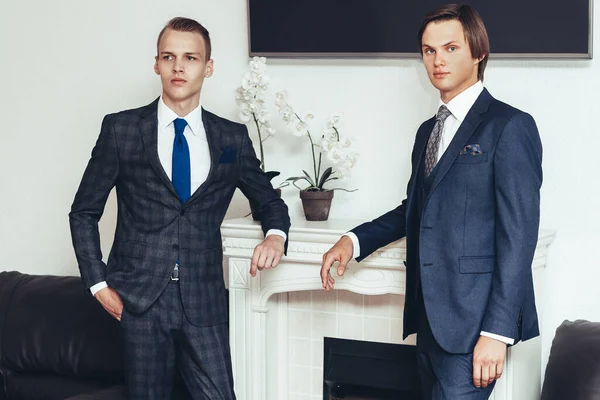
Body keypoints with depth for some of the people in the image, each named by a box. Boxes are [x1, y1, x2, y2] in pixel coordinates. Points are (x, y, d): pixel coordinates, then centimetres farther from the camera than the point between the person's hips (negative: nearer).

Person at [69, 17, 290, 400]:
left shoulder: (233, 138, 6)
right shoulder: (121, 129, 1)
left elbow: (270, 200, 19)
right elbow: (84, 213, 6)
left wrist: (276, 235, -3)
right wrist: (98, 283, -2)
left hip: (204, 300, 1)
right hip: (140, 297, -1)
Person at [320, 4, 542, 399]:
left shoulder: (510, 126, -9)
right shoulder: (429, 131, 16)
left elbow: (518, 236, -14)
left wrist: (497, 331, -19)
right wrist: (354, 240, 10)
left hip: (473, 321, -8)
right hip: (430, 317, 8)